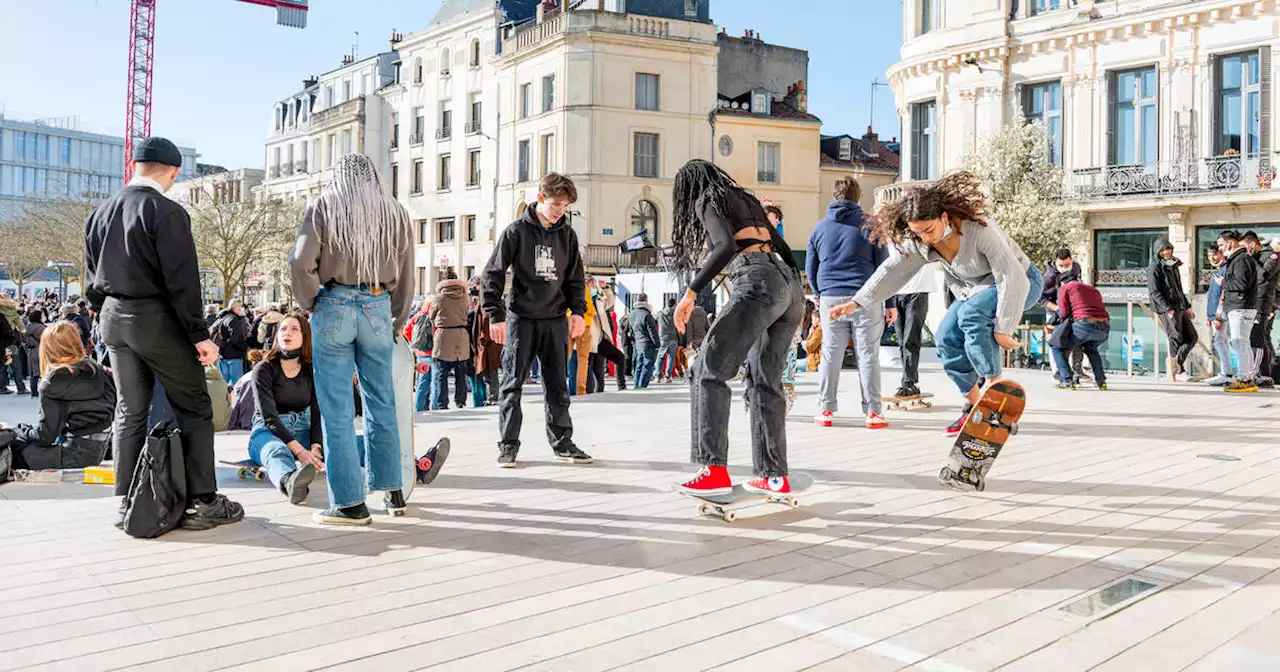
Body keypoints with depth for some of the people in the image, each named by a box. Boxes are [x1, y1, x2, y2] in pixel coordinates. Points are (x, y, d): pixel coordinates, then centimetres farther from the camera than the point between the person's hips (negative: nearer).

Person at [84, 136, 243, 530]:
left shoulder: (100, 213, 9)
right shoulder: (167, 213, -14)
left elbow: (92, 280, 15)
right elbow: (182, 282, -17)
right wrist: (199, 335, -15)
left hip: (113, 320, 7)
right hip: (157, 320, -7)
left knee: (129, 412, 14)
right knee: (194, 408, 2)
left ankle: (127, 504, 17)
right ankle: (201, 502, 1)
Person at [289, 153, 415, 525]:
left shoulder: (324, 206, 2)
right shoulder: (395, 212, 10)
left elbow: (301, 262, -9)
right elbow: (405, 276, 11)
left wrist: (310, 304, 6)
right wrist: (396, 325, 20)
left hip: (334, 306, -3)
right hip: (378, 307, 3)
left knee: (337, 409, 2)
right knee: (382, 403, 13)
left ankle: (349, 503, 4)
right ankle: (392, 491, 19)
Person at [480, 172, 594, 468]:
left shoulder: (567, 234, 6)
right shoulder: (517, 231, -5)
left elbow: (575, 277, 14)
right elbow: (492, 274, -5)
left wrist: (577, 311, 2)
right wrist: (496, 316, -10)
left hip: (555, 320, 3)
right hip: (521, 319, -3)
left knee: (558, 385, 8)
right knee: (513, 384, 1)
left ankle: (562, 441, 18)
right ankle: (508, 444, 9)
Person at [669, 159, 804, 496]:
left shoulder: (708, 201, 7)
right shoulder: (746, 199, 29)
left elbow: (726, 246, -12)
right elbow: (782, 248, 27)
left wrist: (691, 292, -16)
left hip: (759, 283, -8)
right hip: (789, 282, 8)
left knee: (709, 370, -8)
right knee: (765, 381, 12)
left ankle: (715, 471, -17)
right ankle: (774, 476, 10)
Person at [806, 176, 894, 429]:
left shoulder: (820, 227, 8)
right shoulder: (869, 226, 0)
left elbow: (810, 267, 14)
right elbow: (883, 265, 0)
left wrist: (820, 294, 29)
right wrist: (890, 303, 5)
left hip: (830, 300, 2)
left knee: (830, 355, 8)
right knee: (868, 355, 3)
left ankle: (825, 409, 11)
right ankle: (872, 411, 5)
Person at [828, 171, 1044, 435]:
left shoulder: (979, 230, -35)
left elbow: (1012, 277, -34)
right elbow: (893, 270, -7)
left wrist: (1002, 330, -32)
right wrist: (856, 302, -12)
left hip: (1021, 282, -7)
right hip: (976, 289, 7)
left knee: (971, 313, -33)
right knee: (947, 338, -9)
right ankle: (974, 406, 6)